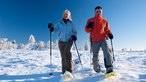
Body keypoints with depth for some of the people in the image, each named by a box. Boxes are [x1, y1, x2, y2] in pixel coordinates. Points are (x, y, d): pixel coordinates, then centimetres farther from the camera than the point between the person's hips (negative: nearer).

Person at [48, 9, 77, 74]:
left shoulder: (71, 23, 3)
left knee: (66, 52, -26)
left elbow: (74, 32, 10)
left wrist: (74, 36, -11)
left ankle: (70, 67, -17)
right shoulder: (59, 23, 4)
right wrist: (52, 28, -25)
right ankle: (64, 70, 15)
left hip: (69, 40, -2)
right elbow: (55, 30, -4)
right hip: (61, 41, 2)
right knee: (63, 56, 5)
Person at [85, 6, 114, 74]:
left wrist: (109, 34, -3)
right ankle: (96, 69, 31)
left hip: (103, 40, 0)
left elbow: (107, 29, 18)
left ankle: (109, 69, -23)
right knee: (95, 56, 8)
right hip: (94, 41, 0)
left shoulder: (104, 21, 9)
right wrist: (88, 27, -19)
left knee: (107, 53, -21)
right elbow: (87, 30, 3)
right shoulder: (90, 20, 6)